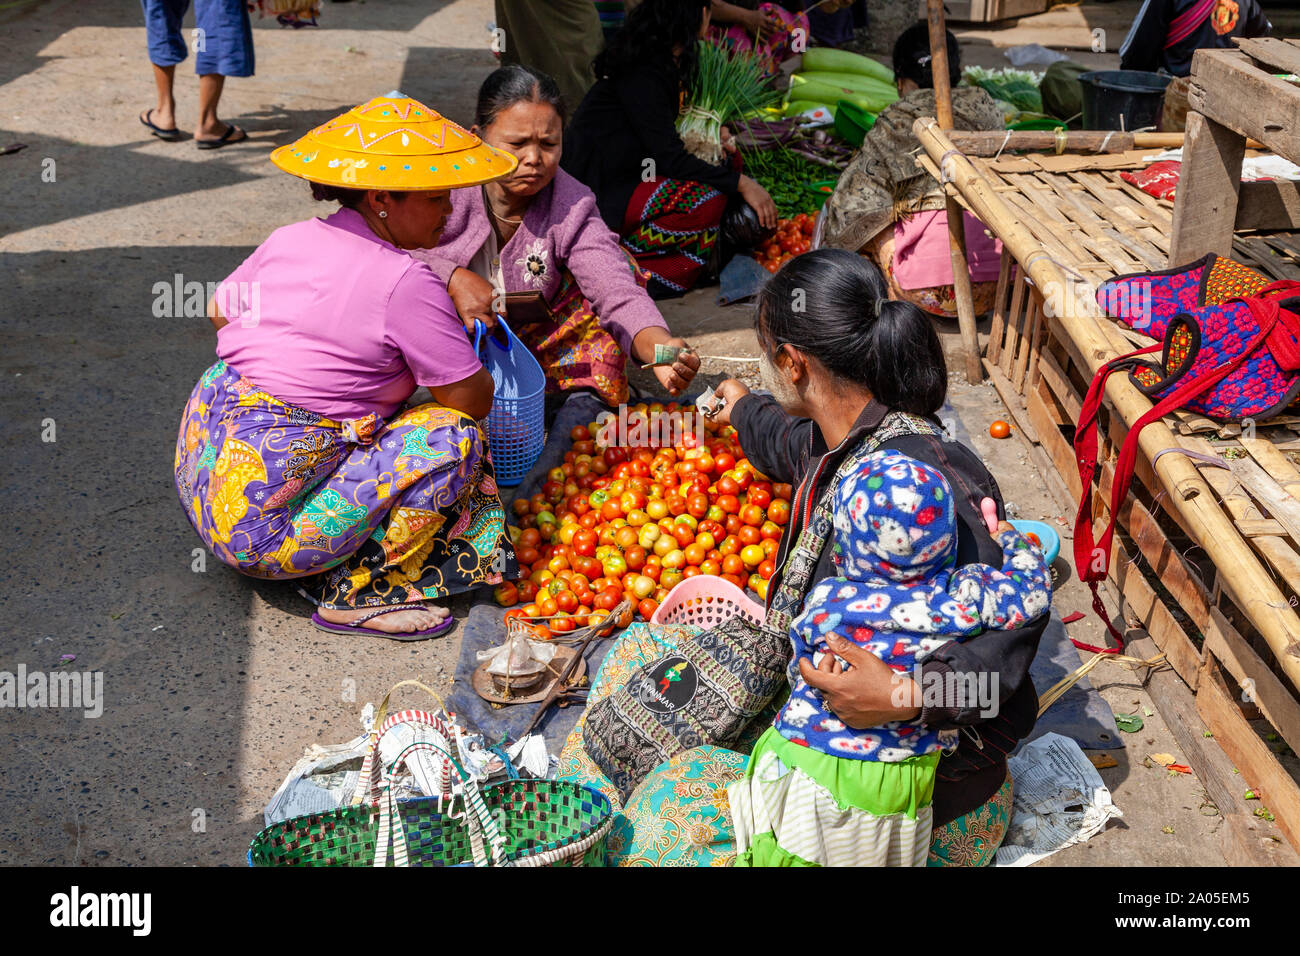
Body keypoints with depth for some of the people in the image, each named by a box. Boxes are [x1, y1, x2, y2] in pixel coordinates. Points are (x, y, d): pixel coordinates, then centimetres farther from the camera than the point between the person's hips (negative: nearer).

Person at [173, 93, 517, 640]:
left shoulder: (288, 240, 6)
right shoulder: (406, 283, -16)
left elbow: (220, 311, 23)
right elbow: (474, 400, -10)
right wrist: (458, 331, 10)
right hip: (264, 528, -8)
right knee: (454, 437, -7)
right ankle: (355, 594, -3)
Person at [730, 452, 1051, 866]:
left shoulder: (825, 603, -15)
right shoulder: (962, 598, -16)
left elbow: (798, 674, 1)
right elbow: (1033, 588, -3)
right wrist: (1008, 535, 14)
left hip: (806, 768, -1)